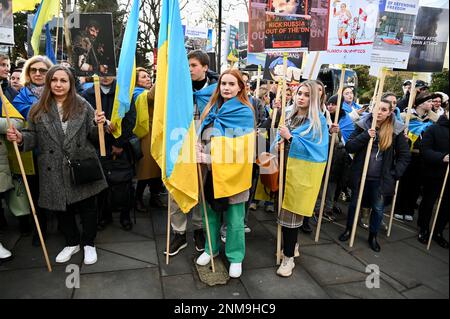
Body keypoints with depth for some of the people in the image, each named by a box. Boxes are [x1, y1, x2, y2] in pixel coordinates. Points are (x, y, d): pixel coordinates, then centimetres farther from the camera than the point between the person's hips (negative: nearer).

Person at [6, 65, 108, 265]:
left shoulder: (83, 106, 2)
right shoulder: (38, 110, 6)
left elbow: (94, 137, 2)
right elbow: (34, 138, 9)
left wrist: (99, 125, -18)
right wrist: (20, 138, -11)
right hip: (54, 172, 2)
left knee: (87, 207, 8)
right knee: (61, 208, 14)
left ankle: (89, 244, 28)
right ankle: (72, 242, 36)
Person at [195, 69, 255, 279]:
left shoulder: (244, 112, -10)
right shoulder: (212, 108, 9)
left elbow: (239, 147, -18)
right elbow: (202, 134, 14)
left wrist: (209, 157, -21)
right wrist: (199, 147, -9)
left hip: (232, 173, -5)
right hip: (210, 172, 6)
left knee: (234, 219, 7)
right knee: (210, 212, 17)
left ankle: (235, 257, 26)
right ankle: (211, 248, 38)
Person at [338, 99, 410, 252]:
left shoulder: (396, 130, -4)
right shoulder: (363, 125, -4)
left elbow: (404, 155, 2)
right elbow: (349, 147, -10)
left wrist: (395, 173, -7)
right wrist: (365, 136, -22)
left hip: (382, 179, 0)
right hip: (361, 175, 0)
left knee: (378, 209, 10)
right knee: (354, 203, 15)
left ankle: (373, 236, 31)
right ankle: (349, 229, 36)